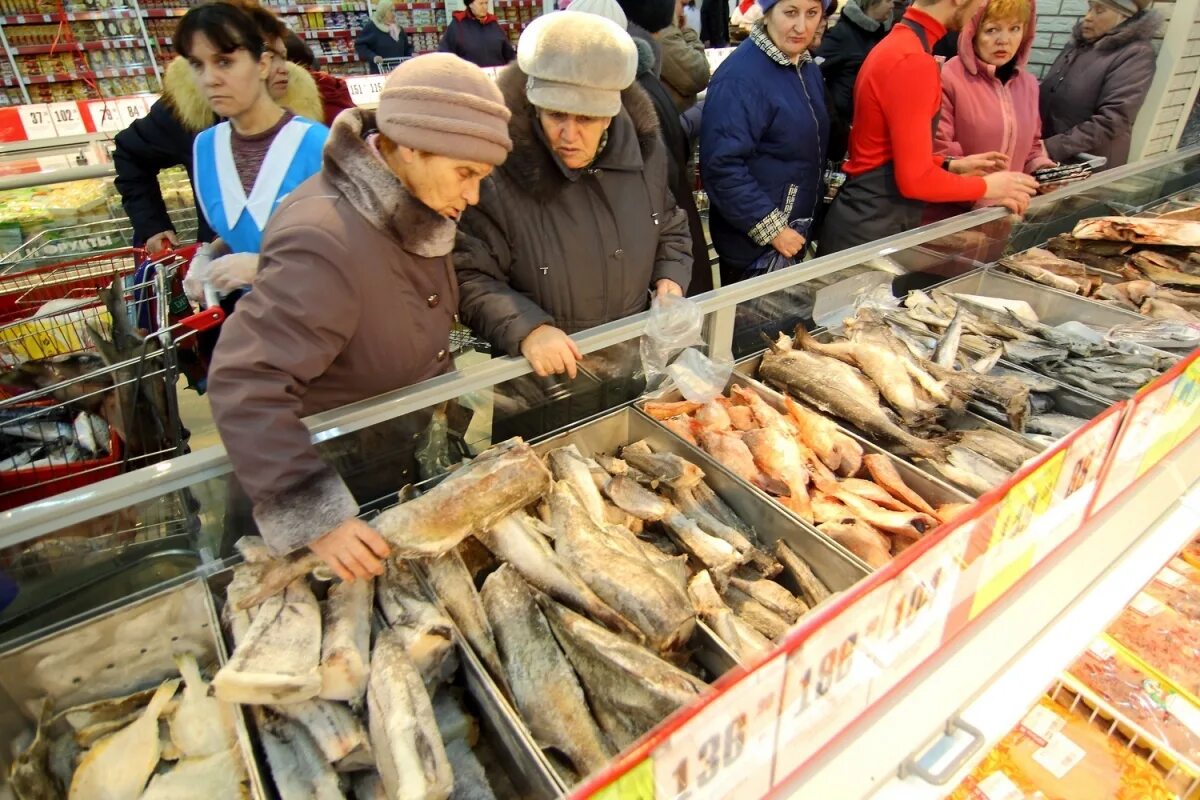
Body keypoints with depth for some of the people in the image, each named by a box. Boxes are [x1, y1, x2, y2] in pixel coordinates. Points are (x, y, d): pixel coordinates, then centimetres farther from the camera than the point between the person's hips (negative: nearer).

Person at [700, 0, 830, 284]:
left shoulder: (807, 68, 8)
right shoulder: (739, 77, -20)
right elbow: (722, 167, -26)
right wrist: (772, 229, -22)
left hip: (797, 237, 8)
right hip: (751, 246, -8)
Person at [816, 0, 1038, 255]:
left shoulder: (896, 44, 12)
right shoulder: (914, 61, -19)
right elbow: (916, 179, -20)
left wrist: (950, 166, 13)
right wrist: (985, 187, -5)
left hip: (870, 217, 10)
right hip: (872, 228, -10)